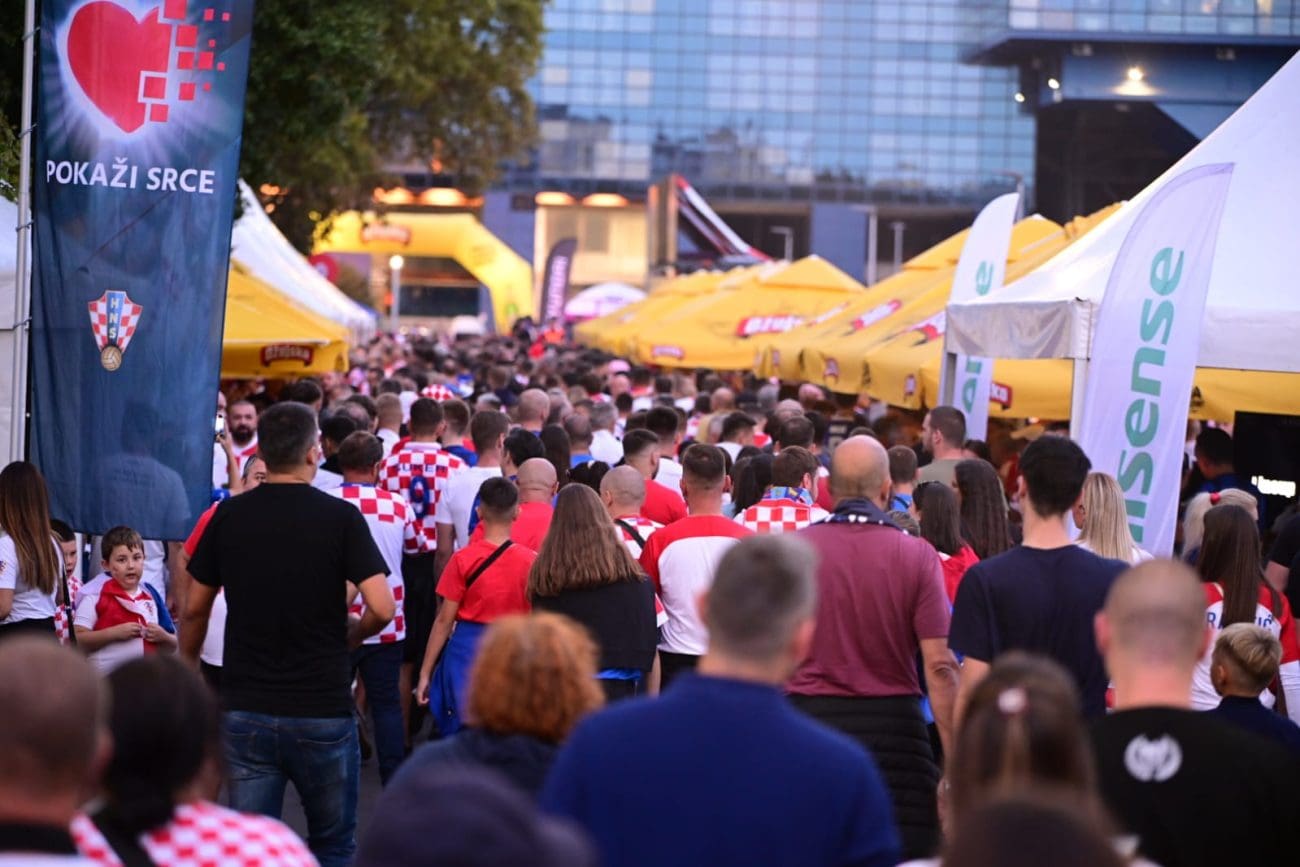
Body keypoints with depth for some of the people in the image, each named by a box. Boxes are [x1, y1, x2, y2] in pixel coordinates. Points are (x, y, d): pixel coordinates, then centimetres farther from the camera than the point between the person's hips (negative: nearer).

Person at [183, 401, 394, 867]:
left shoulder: (229, 516, 1)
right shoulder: (340, 518, -8)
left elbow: (195, 609, 7)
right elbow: (381, 608, -15)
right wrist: (349, 636, 7)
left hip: (245, 710, 2)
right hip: (322, 710, -2)